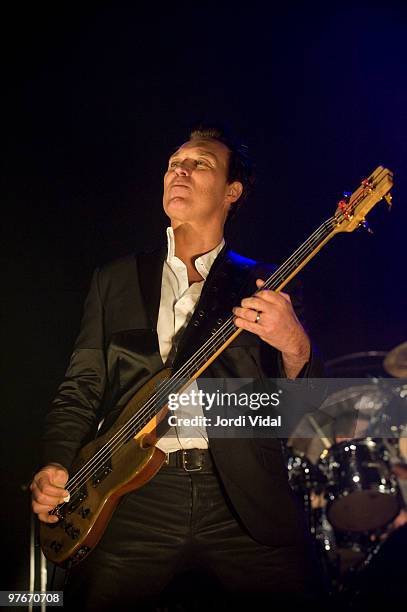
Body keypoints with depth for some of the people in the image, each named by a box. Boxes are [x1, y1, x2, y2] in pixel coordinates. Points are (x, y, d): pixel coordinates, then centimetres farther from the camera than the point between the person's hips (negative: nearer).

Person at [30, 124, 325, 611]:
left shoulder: (261, 284, 11)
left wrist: (294, 347, -17)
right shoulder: (114, 279, 16)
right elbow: (80, 389, 15)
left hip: (246, 503, -1)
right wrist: (55, 466, -3)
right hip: (134, 501, 1)